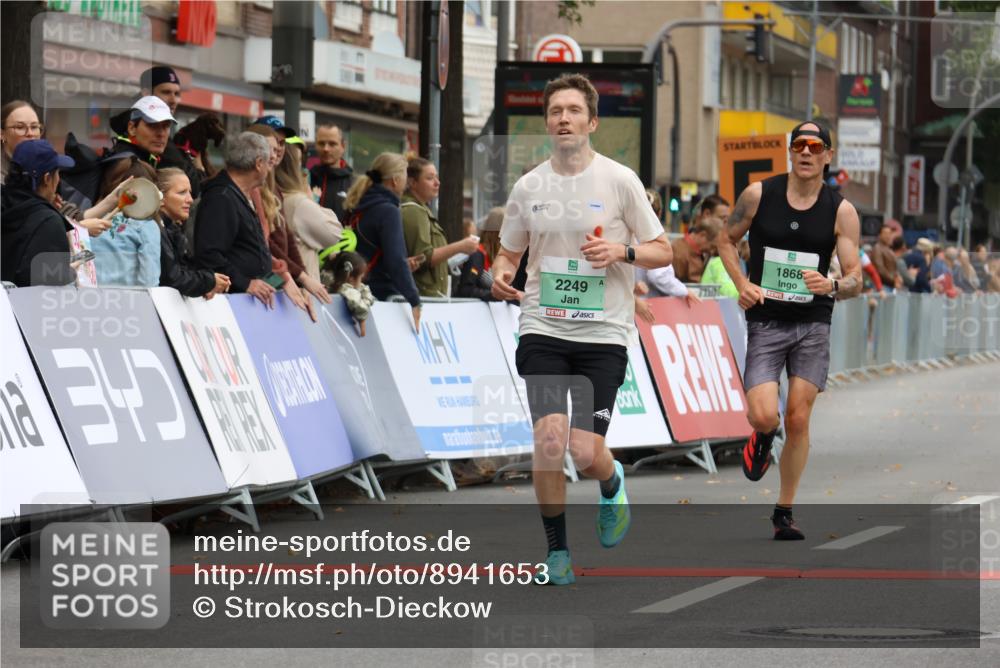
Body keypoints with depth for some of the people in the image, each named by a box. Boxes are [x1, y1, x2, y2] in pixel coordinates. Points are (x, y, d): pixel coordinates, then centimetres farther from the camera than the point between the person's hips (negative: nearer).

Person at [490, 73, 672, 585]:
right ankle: (556, 551, 2)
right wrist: (500, 275, -5)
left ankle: (612, 486, 29)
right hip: (543, 329, 2)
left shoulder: (619, 180, -1)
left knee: (586, 452, -9)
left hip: (602, 334, -2)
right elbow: (508, 252, 18)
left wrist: (622, 252, -16)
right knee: (549, 438, -13)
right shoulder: (528, 186, 6)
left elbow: (662, 251, 4)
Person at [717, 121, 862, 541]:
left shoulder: (841, 212, -3)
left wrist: (831, 287, -26)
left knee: (798, 420, -1)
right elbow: (727, 240, 12)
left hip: (813, 324, 1)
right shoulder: (758, 195, -3)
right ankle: (762, 438, 23)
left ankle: (784, 512, 14)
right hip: (765, 321, -1)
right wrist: (742, 284, -4)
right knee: (764, 415, -16)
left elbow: (855, 281, -4)